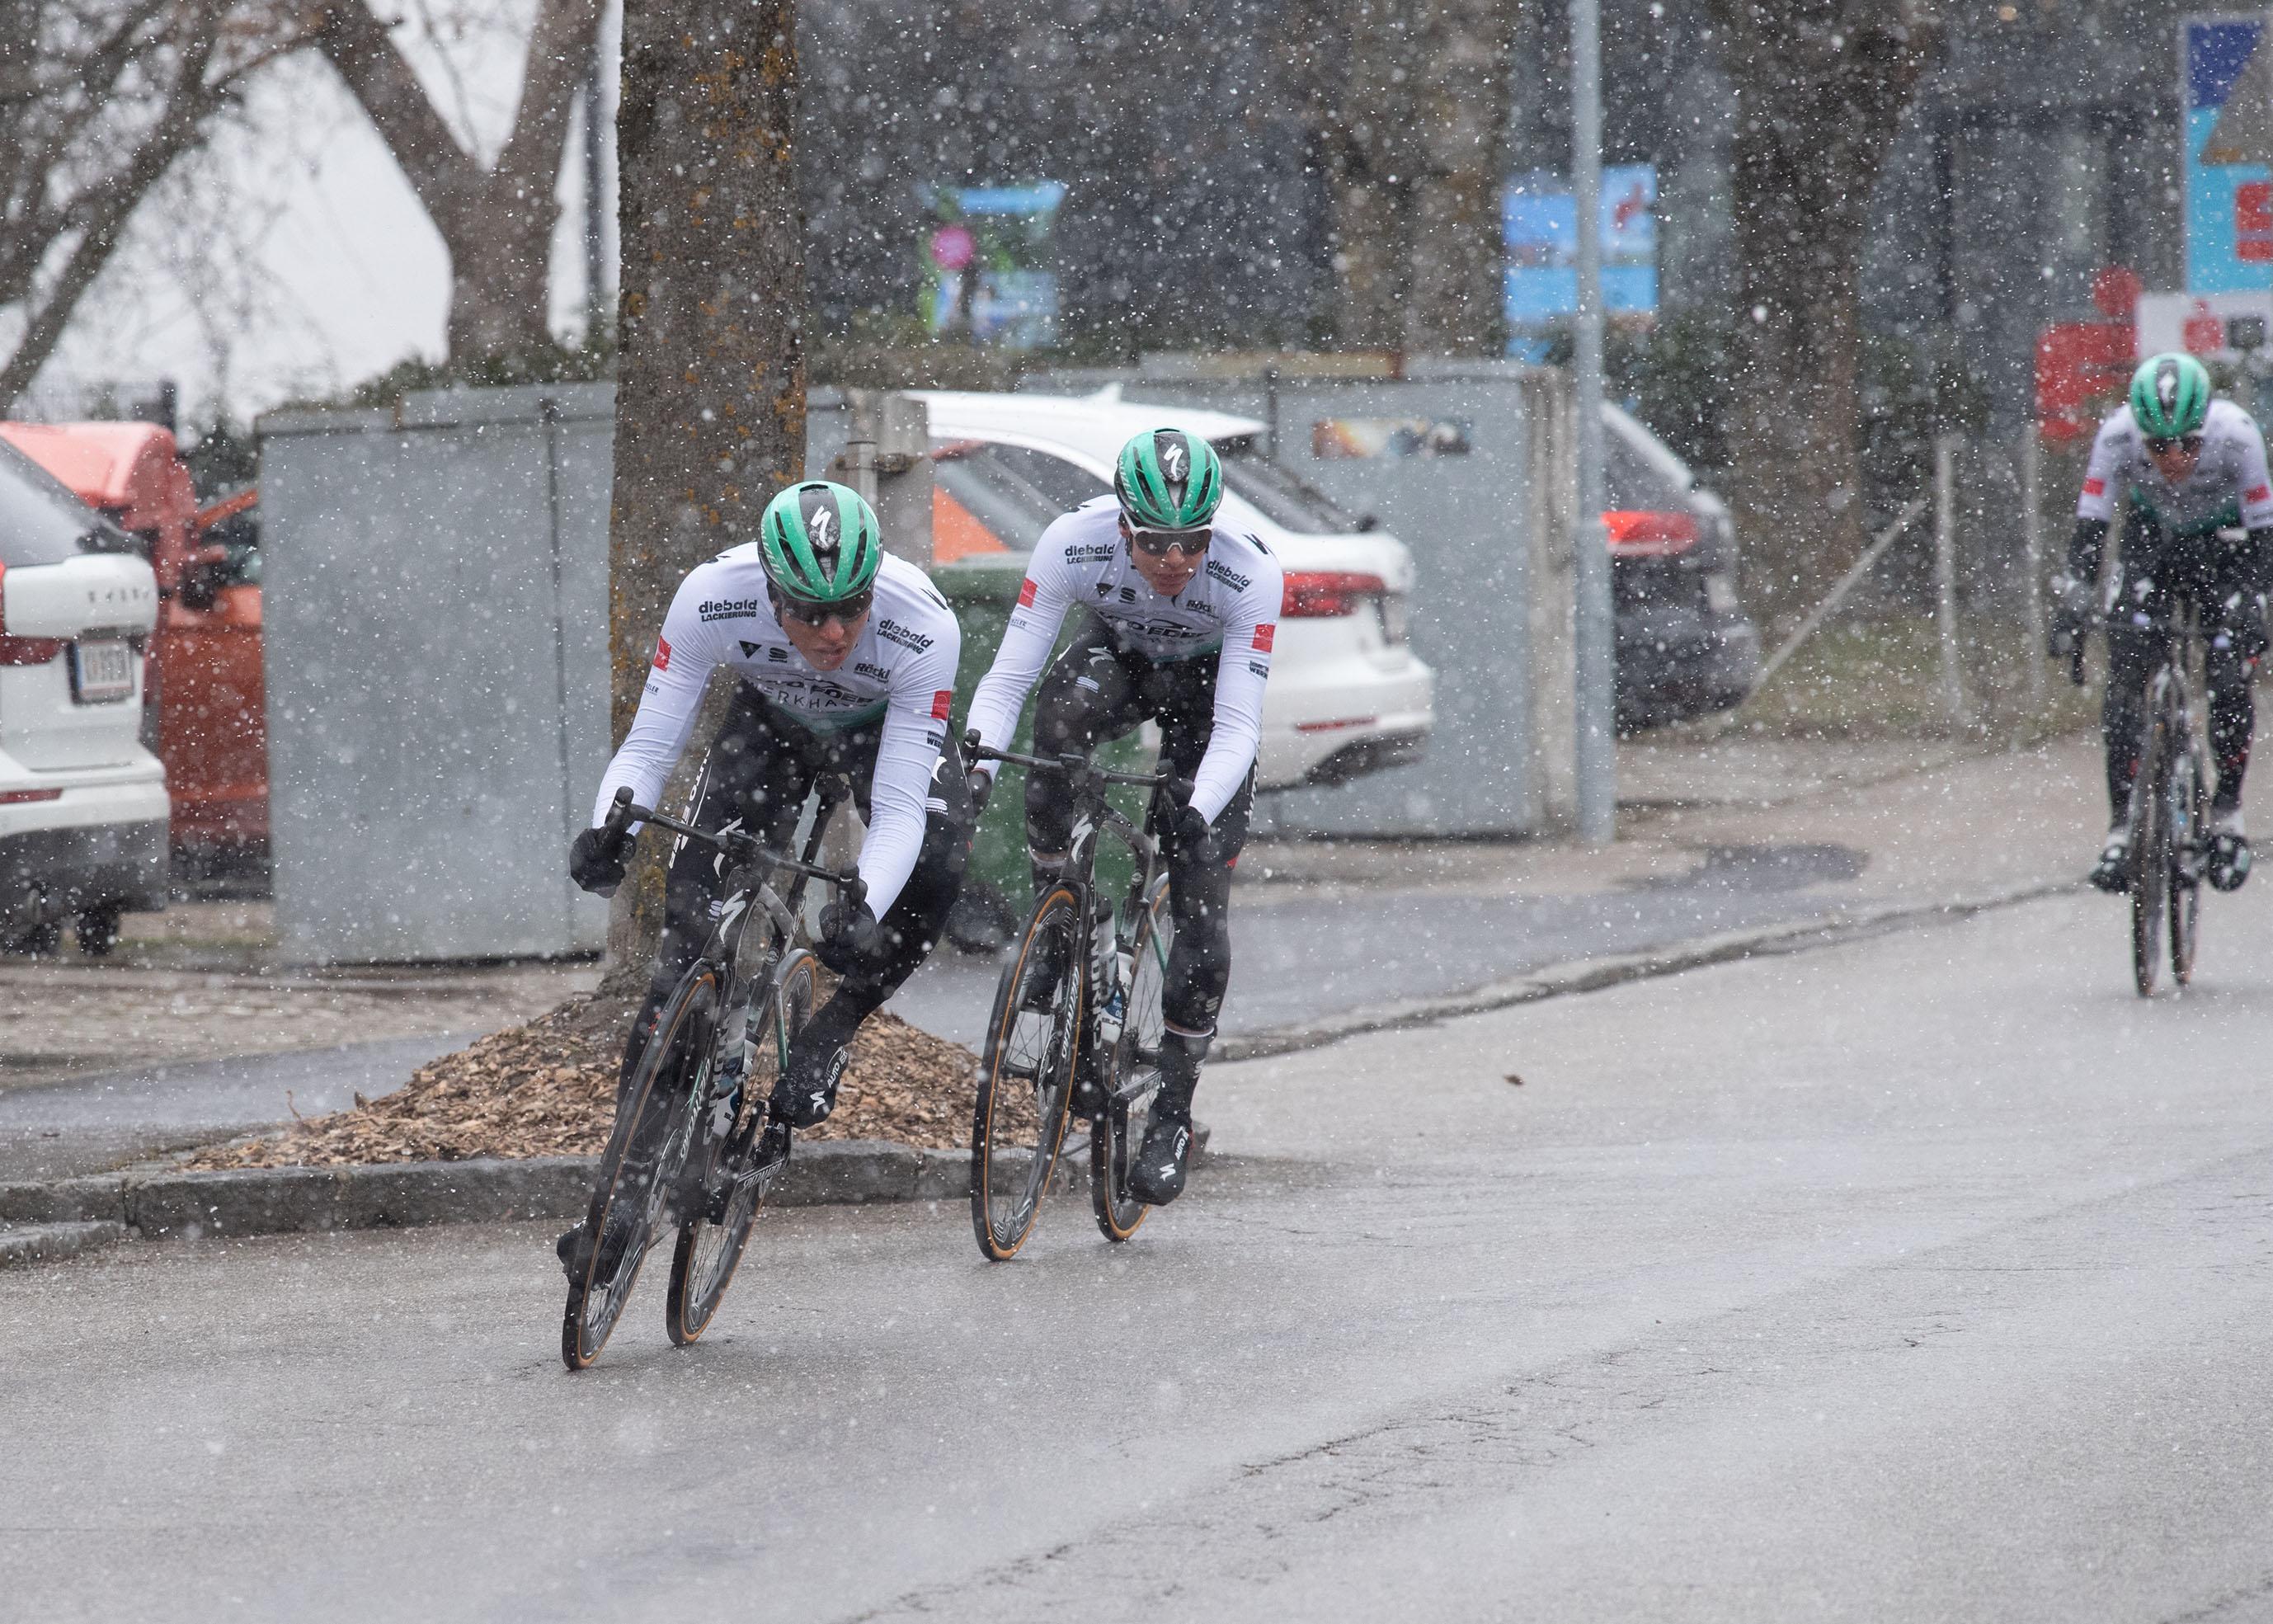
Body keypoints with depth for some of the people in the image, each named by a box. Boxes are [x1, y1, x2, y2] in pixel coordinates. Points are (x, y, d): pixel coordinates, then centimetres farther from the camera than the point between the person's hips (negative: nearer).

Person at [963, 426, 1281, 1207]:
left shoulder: (1250, 576, -36)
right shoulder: (1073, 544, -34)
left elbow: (1237, 725, -36)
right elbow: (1006, 679, -31)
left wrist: (1198, 815, -53)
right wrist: (979, 768, -49)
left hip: (1206, 685, -1)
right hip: (1115, 654, 1)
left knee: (1202, 912, -11)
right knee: (1062, 714, -38)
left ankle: (1172, 1114, 4)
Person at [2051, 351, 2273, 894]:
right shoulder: (2119, 435, -30)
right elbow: (2089, 530, -26)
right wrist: (2071, 605, -36)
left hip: (2221, 543, -1)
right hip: (2151, 539, 1)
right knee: (2124, 676, -15)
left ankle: (2227, 813, 5)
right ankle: (2122, 825, -11)